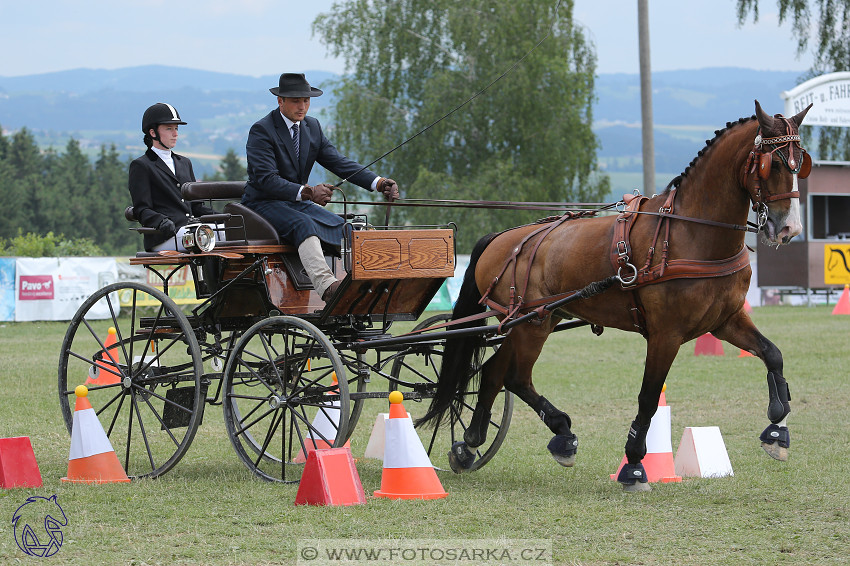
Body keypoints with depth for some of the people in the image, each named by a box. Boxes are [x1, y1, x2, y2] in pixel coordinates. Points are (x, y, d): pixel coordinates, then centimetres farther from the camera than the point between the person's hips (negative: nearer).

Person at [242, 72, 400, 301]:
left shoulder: (312, 127, 11)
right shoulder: (261, 131, -12)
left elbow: (338, 162, 6)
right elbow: (266, 179, -22)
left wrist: (377, 183, -10)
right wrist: (307, 192, -34)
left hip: (298, 203, 8)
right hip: (264, 204, -7)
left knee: (344, 228, -17)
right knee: (303, 224, -36)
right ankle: (326, 287, -53)